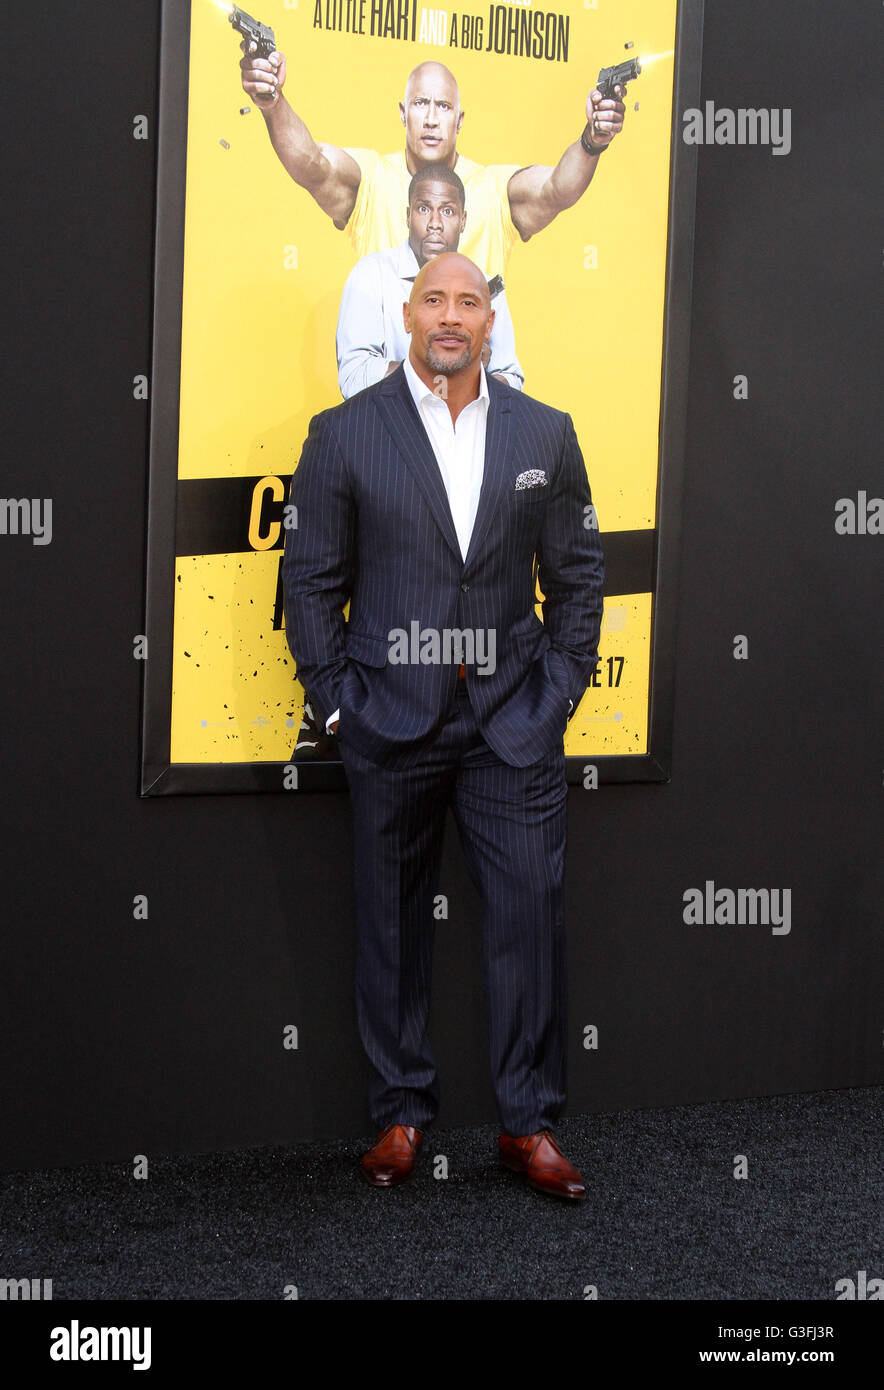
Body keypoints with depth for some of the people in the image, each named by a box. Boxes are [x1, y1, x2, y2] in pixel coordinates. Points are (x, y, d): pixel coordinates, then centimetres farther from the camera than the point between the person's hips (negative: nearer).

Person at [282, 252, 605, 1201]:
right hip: (390, 726, -1)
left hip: (513, 726, 1)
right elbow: (311, 578, 3)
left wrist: (560, 687, 3)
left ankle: (528, 1123, 13)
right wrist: (334, 697, -2)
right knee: (391, 925, 8)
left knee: (530, 916, 0)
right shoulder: (344, 433, 2)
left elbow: (577, 573, 11)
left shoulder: (545, 435, 7)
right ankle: (401, 1114, 22)